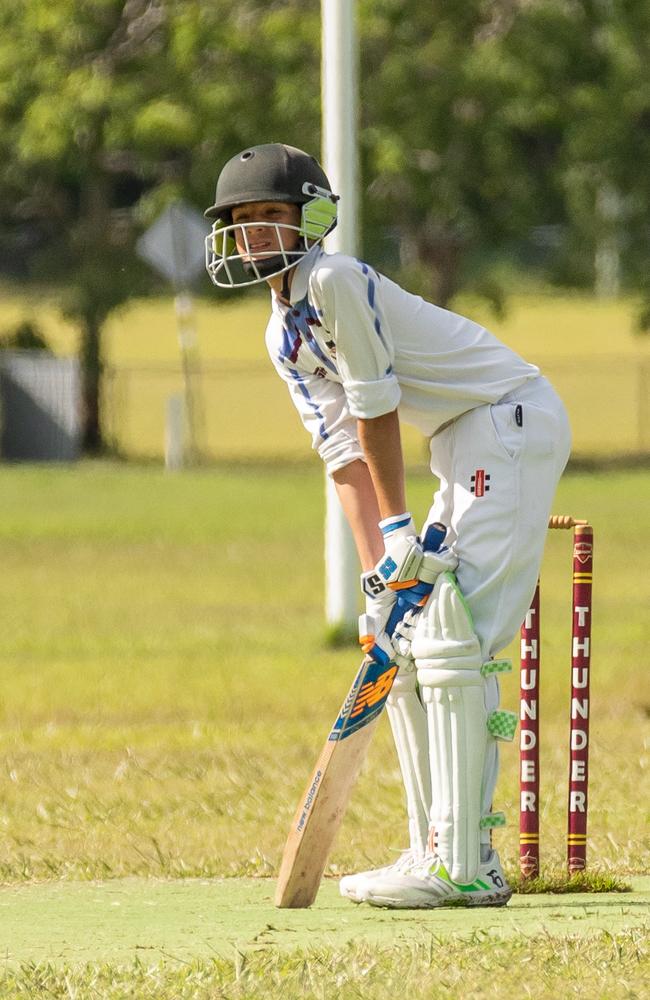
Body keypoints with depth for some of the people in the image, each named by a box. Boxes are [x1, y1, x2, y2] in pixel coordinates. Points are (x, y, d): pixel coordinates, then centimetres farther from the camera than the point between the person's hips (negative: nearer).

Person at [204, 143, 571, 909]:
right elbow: (344, 453, 6)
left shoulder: (336, 282, -15)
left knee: (449, 635, -17)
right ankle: (440, 853, 14)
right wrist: (376, 572, -4)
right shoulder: (284, 336, 12)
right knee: (405, 644, 10)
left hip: (513, 418, -10)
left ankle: (461, 866, -20)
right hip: (463, 447, 10)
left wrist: (400, 535, -10)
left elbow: (376, 412, -14)